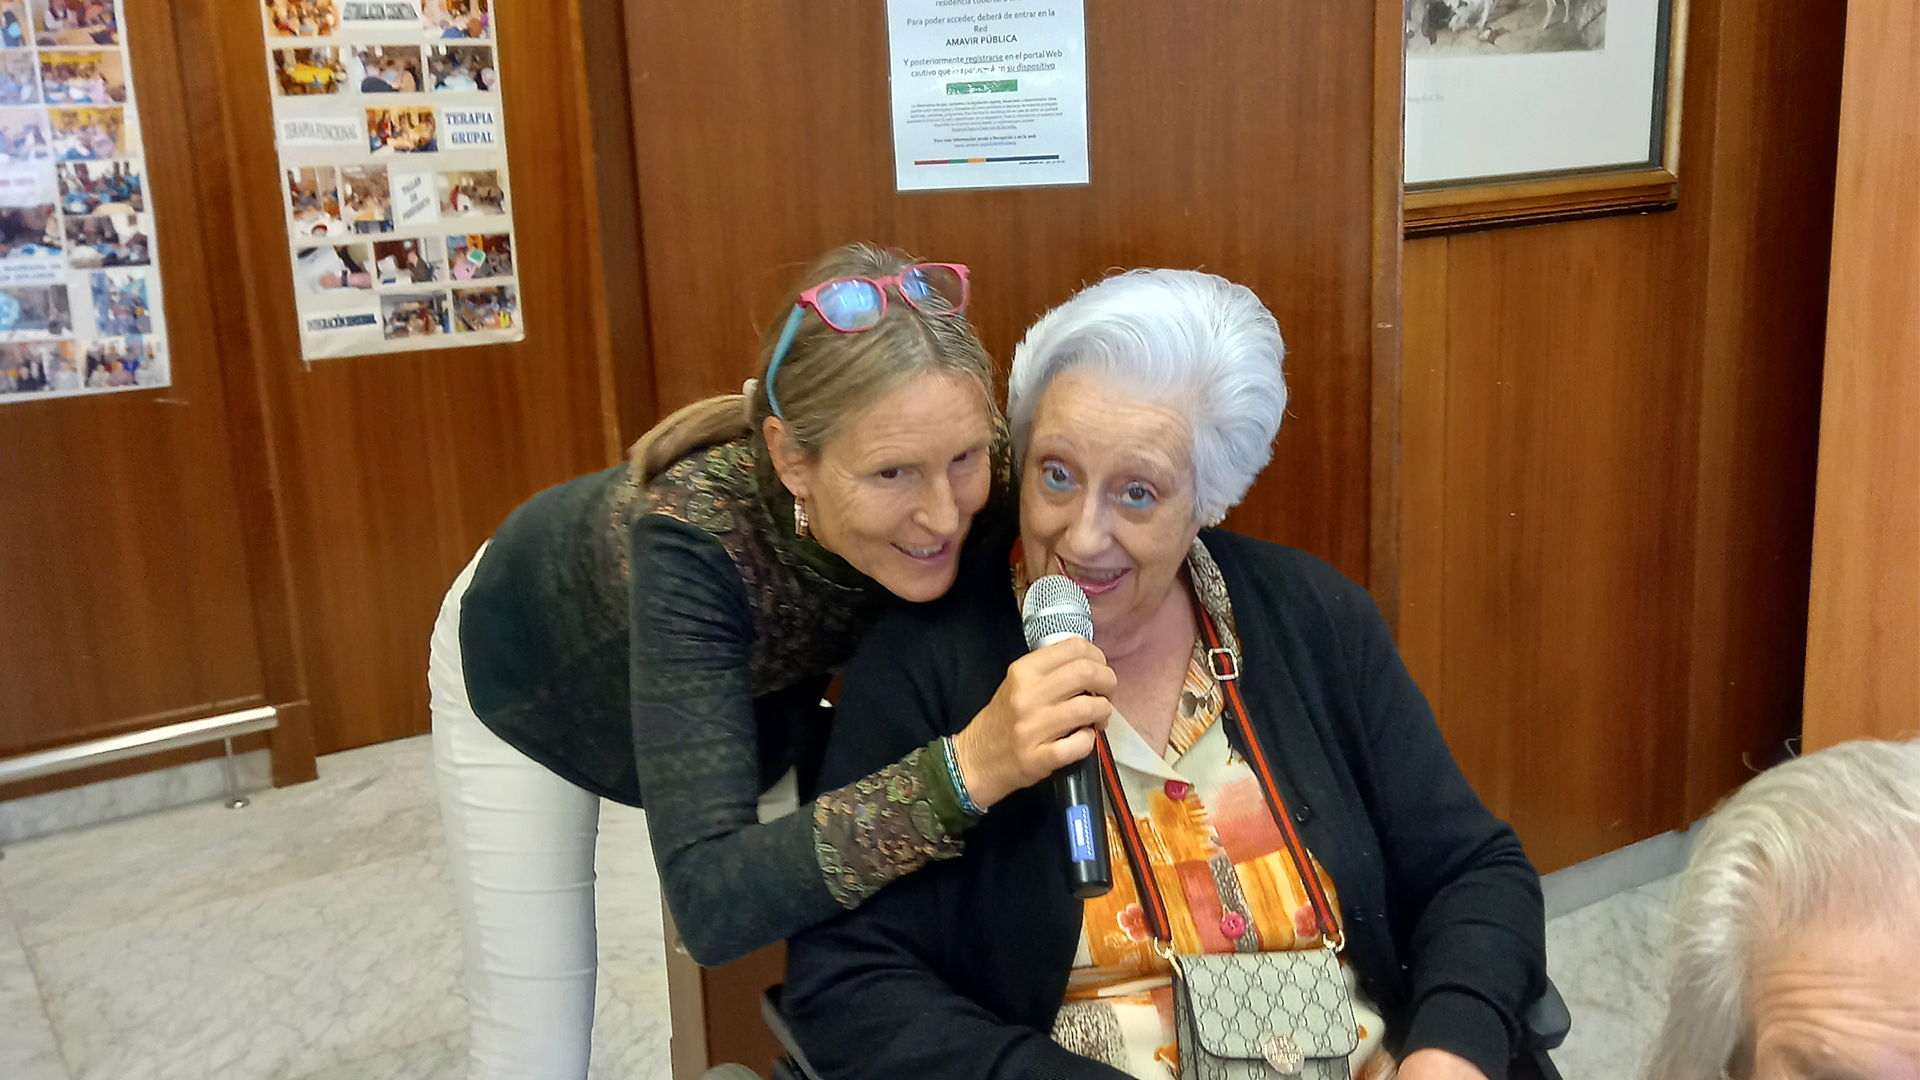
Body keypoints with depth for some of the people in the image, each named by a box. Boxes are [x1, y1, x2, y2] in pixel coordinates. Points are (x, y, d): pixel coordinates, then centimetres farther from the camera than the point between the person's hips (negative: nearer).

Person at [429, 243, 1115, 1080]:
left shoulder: (965, 495, -31)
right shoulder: (691, 538, -43)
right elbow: (712, 904, -47)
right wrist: (962, 771, -57)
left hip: (749, 693, 4)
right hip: (534, 670, -3)